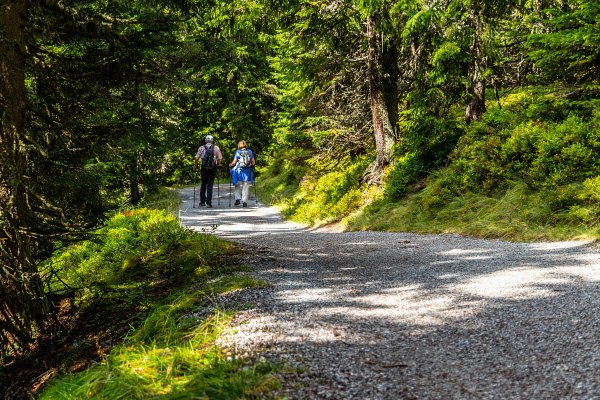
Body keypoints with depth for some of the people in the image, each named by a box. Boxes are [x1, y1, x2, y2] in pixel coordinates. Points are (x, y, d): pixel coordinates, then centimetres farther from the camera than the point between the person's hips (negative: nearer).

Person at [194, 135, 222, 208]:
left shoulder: (201, 148, 0)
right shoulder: (216, 148, 1)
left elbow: (197, 158, -6)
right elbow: (220, 158, -3)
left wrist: (195, 166, 7)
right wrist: (217, 165, 13)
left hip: (204, 168, 0)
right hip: (213, 168, 0)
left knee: (203, 184, 17)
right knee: (210, 185, 3)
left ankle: (202, 201, 18)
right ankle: (208, 202, -2)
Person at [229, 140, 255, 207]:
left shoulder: (237, 151, 1)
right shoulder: (249, 151, 6)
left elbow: (234, 162, -5)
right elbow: (253, 162, 5)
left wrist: (230, 165, 13)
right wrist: (251, 166, 24)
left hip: (239, 170, -1)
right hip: (248, 171, 1)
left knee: (237, 185, 16)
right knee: (246, 187, 4)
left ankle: (238, 199, 5)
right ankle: (244, 201, -2)